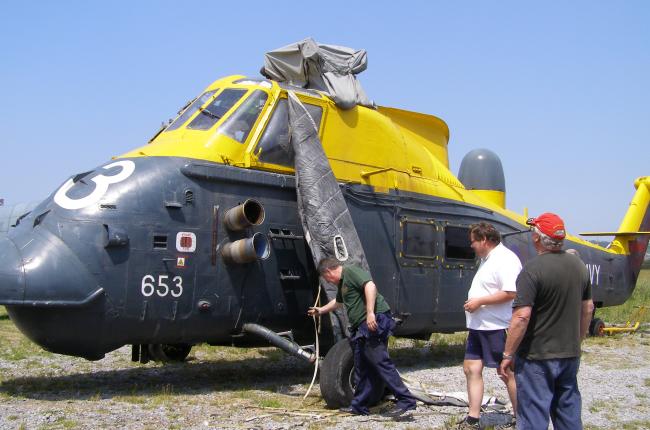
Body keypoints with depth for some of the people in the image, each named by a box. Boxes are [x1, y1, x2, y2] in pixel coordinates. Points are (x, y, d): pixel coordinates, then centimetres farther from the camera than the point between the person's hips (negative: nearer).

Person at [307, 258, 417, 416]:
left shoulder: (351, 271, -6)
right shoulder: (342, 283, 26)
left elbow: (370, 285, -23)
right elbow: (338, 301, 48)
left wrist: (370, 312, -31)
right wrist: (321, 310, 62)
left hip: (374, 321, -10)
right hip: (361, 327, 10)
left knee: (380, 362, -14)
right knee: (362, 369, 13)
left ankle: (406, 400, -14)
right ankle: (359, 406, 20)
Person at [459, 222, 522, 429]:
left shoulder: (505, 259, -17)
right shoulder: (487, 259, 15)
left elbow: (510, 293, -25)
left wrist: (479, 301, -22)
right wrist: (473, 302, 11)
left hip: (496, 327, -10)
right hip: (478, 325, 10)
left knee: (507, 372, 1)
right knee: (471, 369, 9)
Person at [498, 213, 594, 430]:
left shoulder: (533, 270, -19)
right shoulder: (578, 265, 4)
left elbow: (522, 317, -23)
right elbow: (587, 308, 13)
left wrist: (507, 355, -15)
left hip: (537, 357, -7)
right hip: (570, 355, 7)